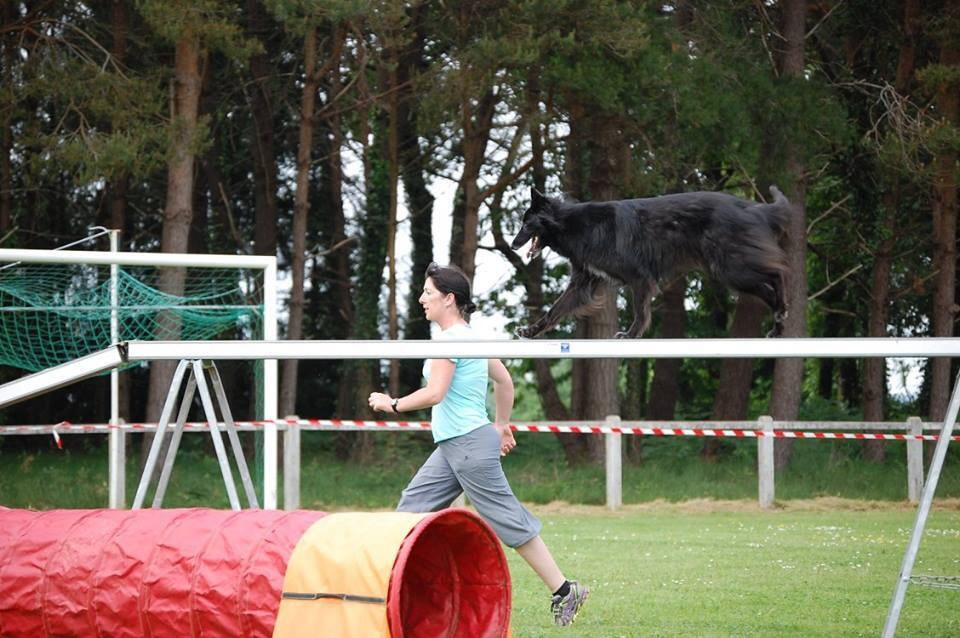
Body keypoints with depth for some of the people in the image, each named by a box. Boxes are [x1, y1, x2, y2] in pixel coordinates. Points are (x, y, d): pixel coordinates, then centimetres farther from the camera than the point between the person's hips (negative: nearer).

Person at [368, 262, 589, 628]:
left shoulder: (450, 338, -16)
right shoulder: (471, 336, 13)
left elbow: (435, 393, -23)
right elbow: (504, 381, 20)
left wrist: (393, 404, -11)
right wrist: (501, 425, 26)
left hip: (468, 445, -10)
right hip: (452, 447, 10)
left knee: (508, 521, -6)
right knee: (411, 509, 9)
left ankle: (564, 591, -1)